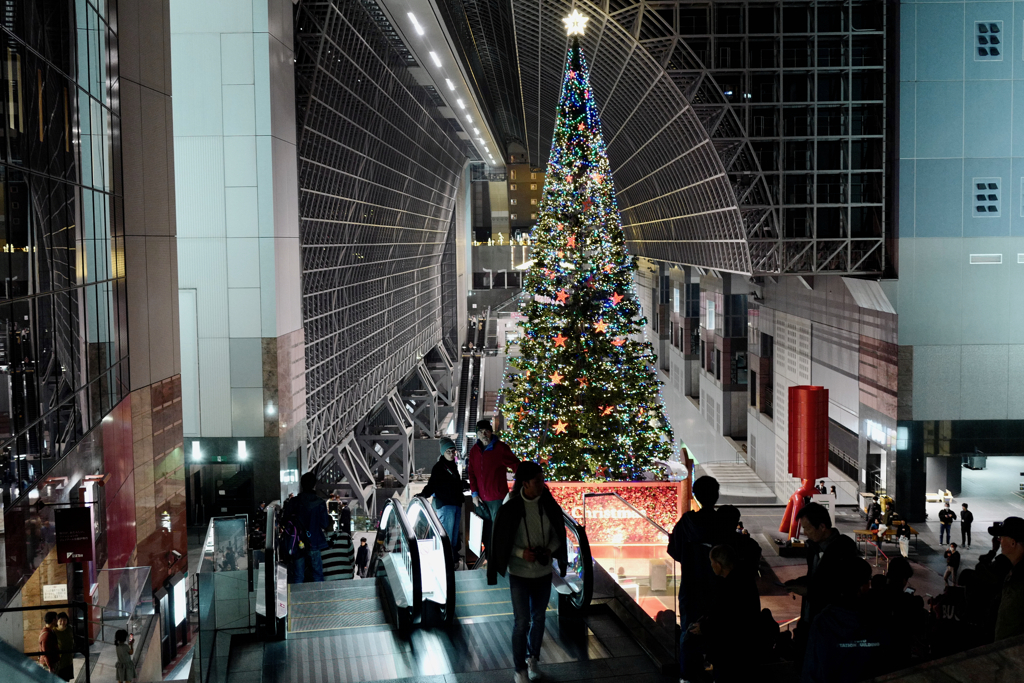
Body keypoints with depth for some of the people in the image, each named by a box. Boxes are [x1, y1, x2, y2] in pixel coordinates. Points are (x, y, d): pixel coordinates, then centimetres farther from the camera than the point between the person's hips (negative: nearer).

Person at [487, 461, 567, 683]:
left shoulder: (548, 504, -9)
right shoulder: (510, 507, -18)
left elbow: (558, 534, 3)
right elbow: (501, 541, -9)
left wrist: (550, 550, -15)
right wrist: (521, 553, -22)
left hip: (544, 572, 3)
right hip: (519, 573, -3)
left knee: (538, 619, 18)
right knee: (521, 622, 1)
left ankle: (533, 658, 40)